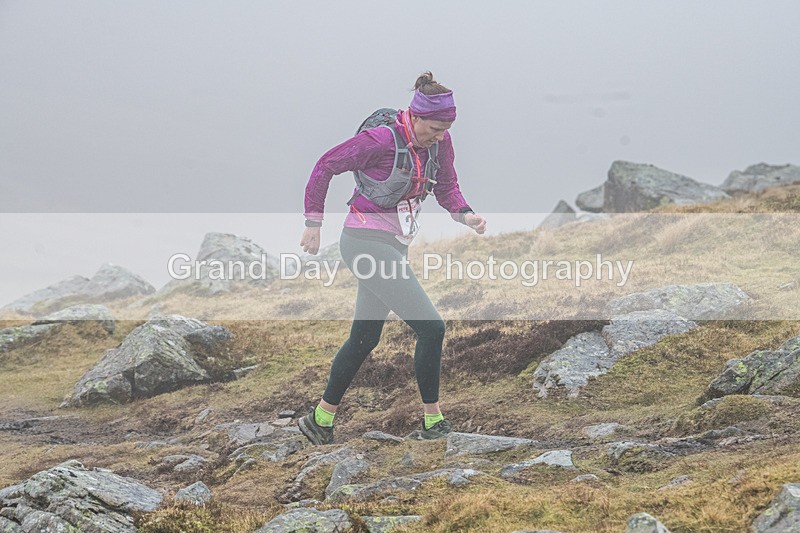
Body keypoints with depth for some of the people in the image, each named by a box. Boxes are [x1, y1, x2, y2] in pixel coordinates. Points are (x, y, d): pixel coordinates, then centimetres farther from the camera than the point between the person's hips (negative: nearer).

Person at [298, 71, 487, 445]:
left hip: (394, 244, 9)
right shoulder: (382, 140, -19)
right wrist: (314, 224, -8)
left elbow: (446, 189, 11)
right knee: (431, 327, -12)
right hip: (366, 242, -9)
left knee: (364, 338, 16)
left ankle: (320, 420, 29)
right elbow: (325, 167, -10)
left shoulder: (439, 141, 1)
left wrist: (466, 215, -10)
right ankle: (432, 421, 1)